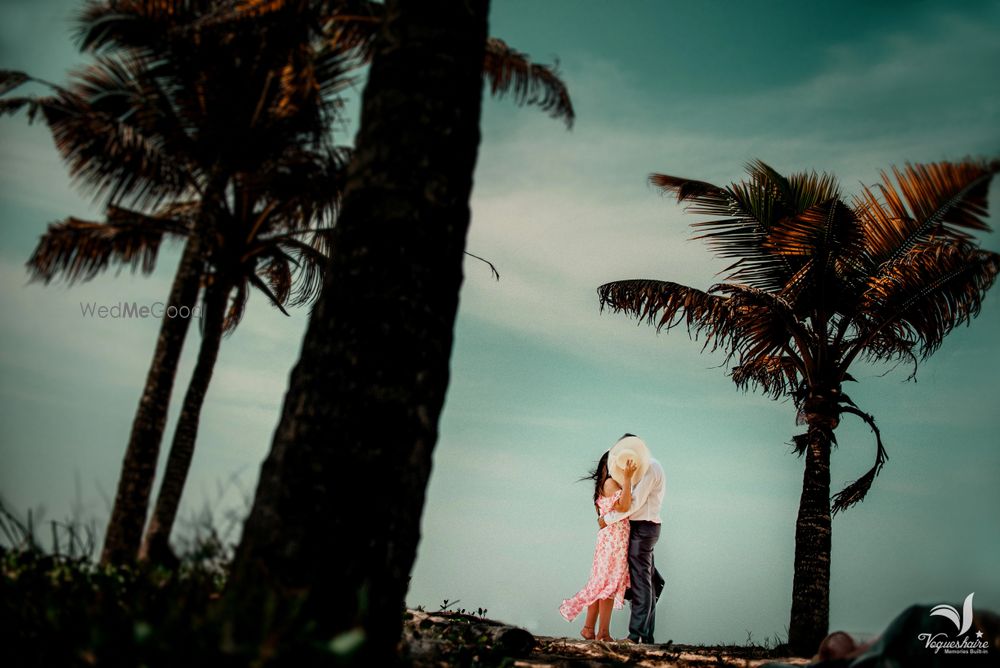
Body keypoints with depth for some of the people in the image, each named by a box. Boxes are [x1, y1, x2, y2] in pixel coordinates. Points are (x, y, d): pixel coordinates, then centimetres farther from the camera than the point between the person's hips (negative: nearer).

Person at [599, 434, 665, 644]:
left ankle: (637, 635, -7)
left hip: (643, 527, -10)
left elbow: (634, 503, -19)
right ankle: (647, 635, 14)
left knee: (641, 583, -9)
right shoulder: (648, 467, 18)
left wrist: (608, 519, -12)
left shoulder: (650, 467, -14)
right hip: (644, 527, 10)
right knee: (647, 582, 10)